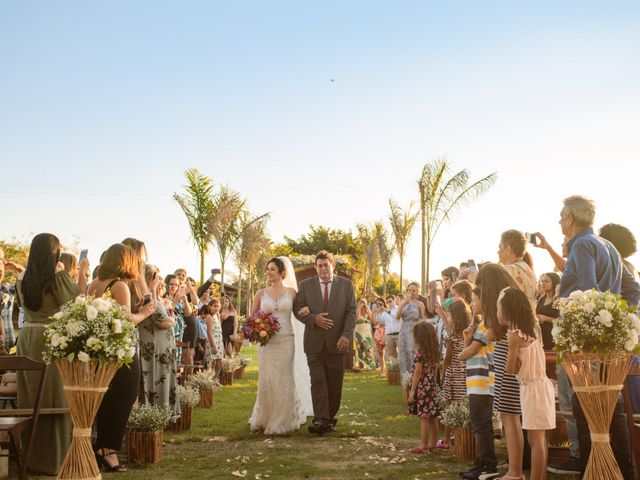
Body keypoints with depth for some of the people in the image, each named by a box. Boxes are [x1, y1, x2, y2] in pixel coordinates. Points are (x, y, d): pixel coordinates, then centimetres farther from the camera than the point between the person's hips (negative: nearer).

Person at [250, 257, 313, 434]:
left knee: (283, 380, 3)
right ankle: (263, 419, 18)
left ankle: (280, 422, 15)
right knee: (266, 380, 1)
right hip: (266, 341, 0)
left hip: (286, 340, 0)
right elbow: (252, 318, 13)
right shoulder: (261, 294, 5)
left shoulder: (291, 292, 4)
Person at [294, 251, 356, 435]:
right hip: (314, 342, 0)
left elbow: (351, 312, 0)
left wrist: (346, 335, -12)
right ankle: (320, 420, -10)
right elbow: (298, 309, 5)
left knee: (334, 383, 6)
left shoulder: (346, 285, 5)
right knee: (318, 381, -7)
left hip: (336, 342, 0)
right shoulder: (306, 285, 7)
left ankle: (330, 419, 17)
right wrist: (313, 319, -13)